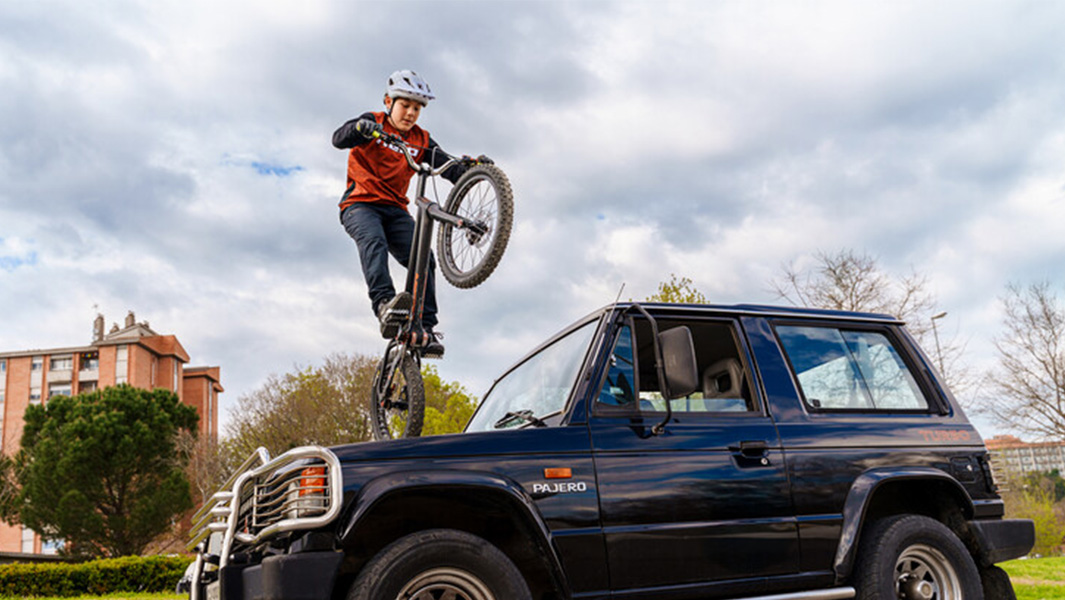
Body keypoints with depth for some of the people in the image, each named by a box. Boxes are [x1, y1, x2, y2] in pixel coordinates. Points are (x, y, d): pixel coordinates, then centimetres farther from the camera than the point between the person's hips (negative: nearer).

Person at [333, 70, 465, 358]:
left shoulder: (421, 140, 12)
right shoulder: (373, 121, 3)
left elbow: (449, 168, -1)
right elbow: (339, 139, -14)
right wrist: (360, 128, -36)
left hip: (395, 210, 4)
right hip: (360, 205, -3)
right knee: (374, 242, -35)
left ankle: (426, 329, -19)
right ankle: (385, 303, -53)